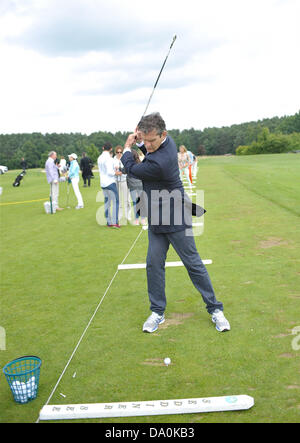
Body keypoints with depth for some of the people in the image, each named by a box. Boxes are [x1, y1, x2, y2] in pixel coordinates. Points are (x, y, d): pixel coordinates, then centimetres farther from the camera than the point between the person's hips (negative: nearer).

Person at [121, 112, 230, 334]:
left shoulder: (159, 163, -31)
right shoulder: (165, 140, -2)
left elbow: (131, 168, -10)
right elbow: (148, 149, 23)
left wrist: (127, 148, 9)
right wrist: (138, 141, 2)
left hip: (175, 219, -9)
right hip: (157, 219, 9)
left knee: (193, 263, 1)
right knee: (154, 263, 6)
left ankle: (215, 309, 17)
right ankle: (158, 311, 17)